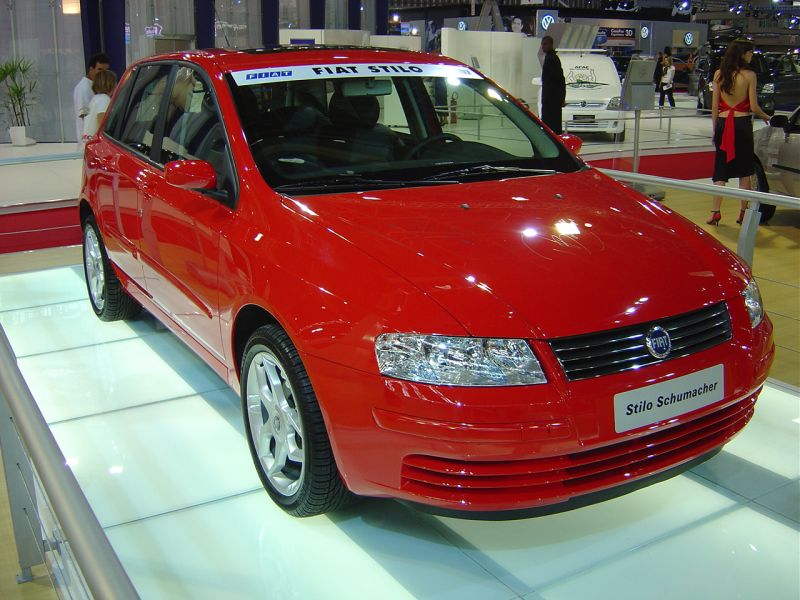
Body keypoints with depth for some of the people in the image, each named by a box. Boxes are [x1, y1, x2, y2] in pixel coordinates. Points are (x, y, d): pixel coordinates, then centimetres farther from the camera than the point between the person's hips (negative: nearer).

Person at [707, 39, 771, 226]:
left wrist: (715, 129, 13)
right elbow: (754, 107, -7)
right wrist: (766, 117, 12)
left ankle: (715, 212, -3)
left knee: (721, 169, 6)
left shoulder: (719, 74, 3)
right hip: (742, 124, -3)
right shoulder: (749, 75, -7)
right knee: (744, 170, 9)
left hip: (722, 123, 3)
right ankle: (743, 212, 13)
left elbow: (714, 106, 4)